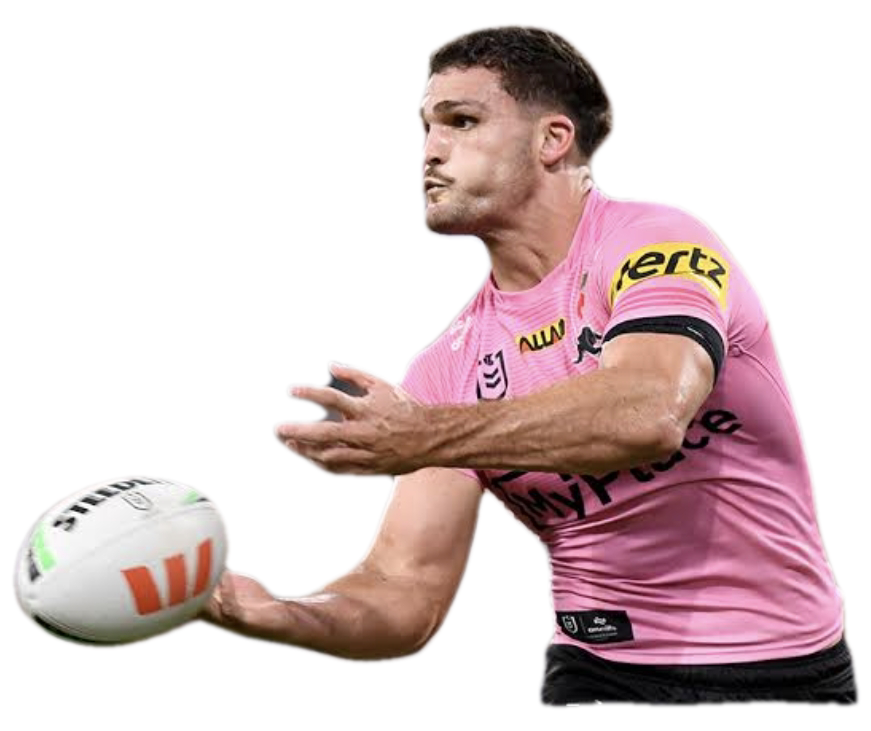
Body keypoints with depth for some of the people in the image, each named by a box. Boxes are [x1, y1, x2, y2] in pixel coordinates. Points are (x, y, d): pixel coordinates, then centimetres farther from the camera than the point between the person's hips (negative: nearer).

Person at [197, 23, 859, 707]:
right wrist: (272, 613, -23)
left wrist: (426, 438, -40)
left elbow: (648, 414, -32)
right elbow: (405, 591, -4)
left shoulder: (658, 238, -12)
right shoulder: (445, 367, 2)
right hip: (595, 674, 4)